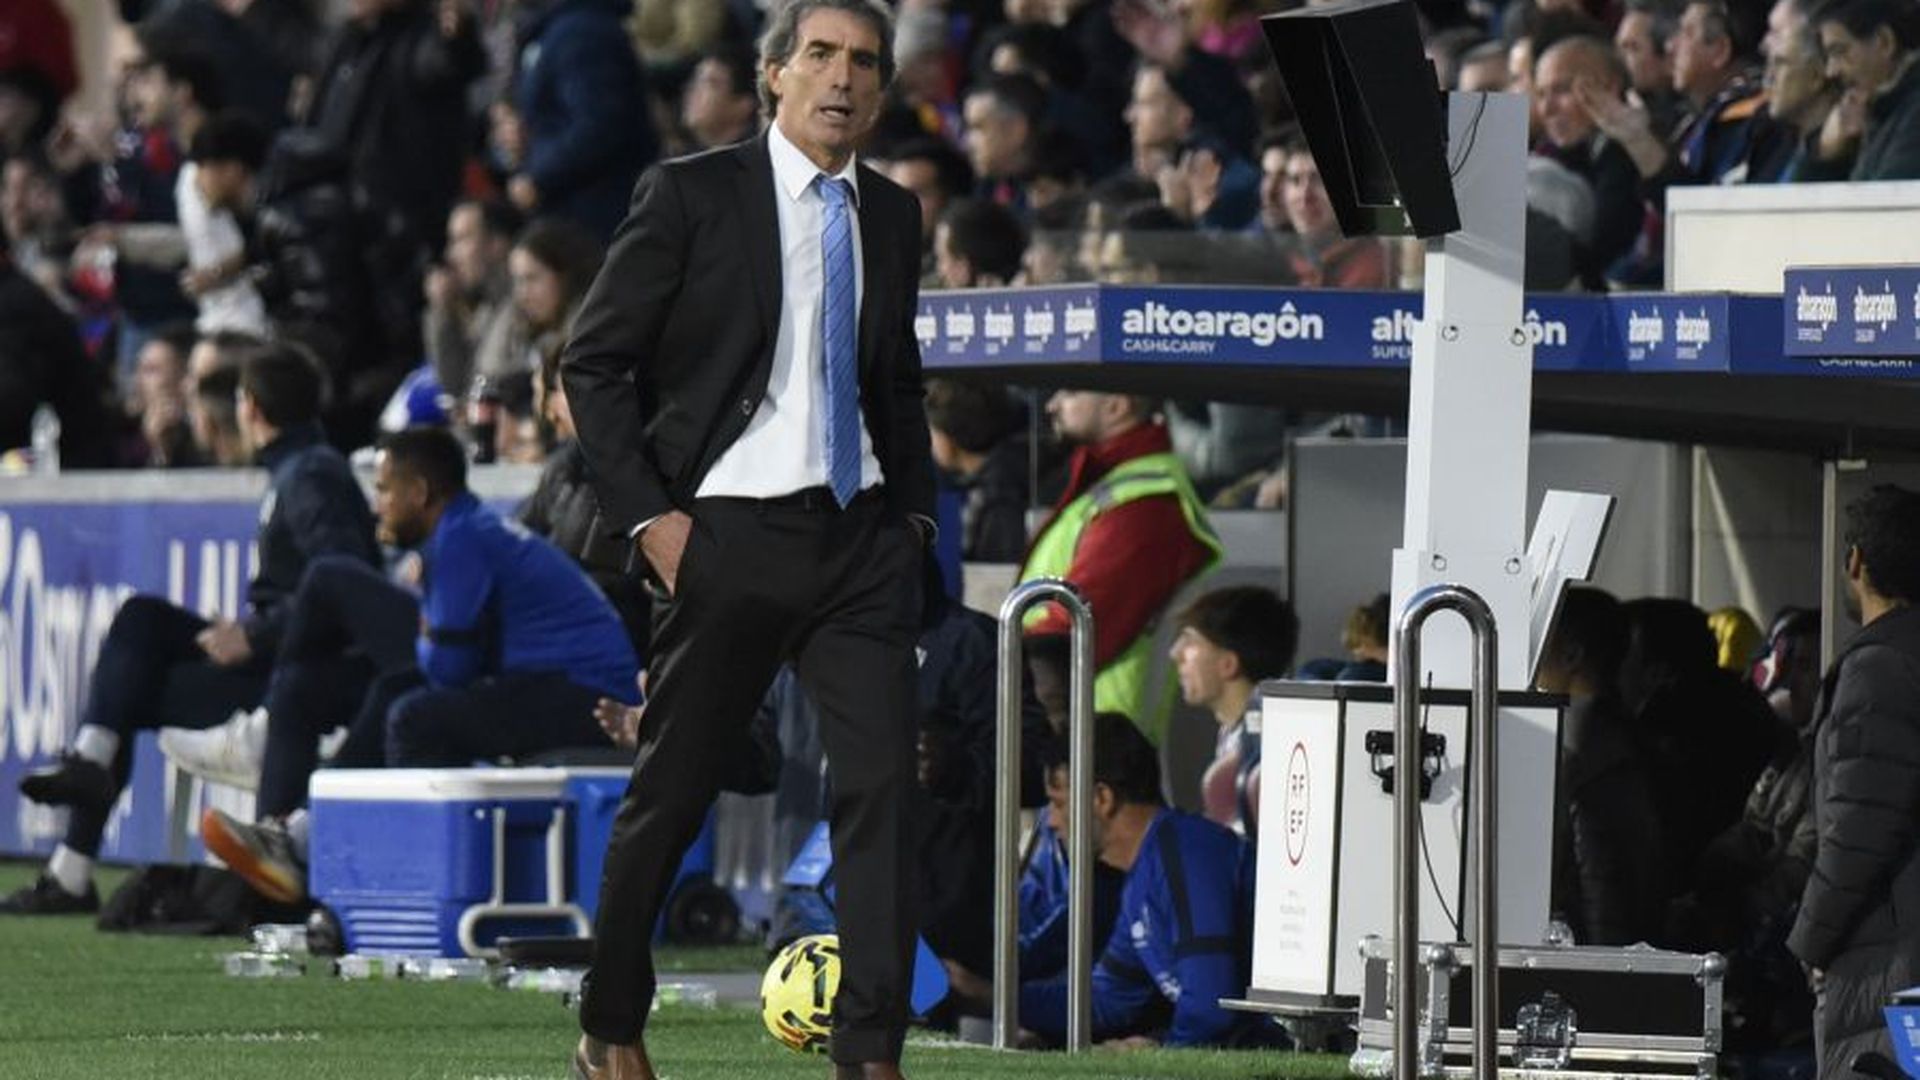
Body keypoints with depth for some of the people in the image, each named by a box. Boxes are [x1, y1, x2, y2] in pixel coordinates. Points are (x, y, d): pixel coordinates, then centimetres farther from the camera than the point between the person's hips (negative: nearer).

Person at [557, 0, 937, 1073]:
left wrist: (915, 514, 12)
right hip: (731, 532, -4)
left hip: (861, 538, 4)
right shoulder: (692, 195, -4)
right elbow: (594, 363, -2)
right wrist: (649, 515, -9)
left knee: (884, 778, -8)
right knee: (673, 789, 4)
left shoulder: (893, 214, 12)